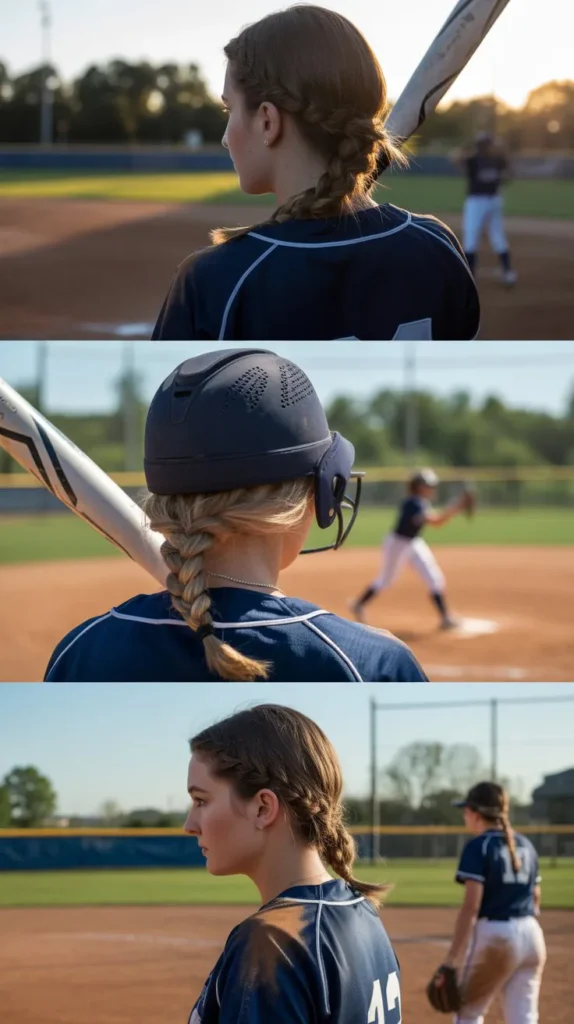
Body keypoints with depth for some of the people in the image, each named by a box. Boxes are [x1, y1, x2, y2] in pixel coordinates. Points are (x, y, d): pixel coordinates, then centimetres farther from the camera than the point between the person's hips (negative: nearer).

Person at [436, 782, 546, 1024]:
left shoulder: (478, 847, -9)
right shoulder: (526, 846, 13)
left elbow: (471, 907, -16)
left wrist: (451, 960, -17)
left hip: (494, 935, -7)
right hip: (532, 936, 7)